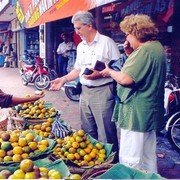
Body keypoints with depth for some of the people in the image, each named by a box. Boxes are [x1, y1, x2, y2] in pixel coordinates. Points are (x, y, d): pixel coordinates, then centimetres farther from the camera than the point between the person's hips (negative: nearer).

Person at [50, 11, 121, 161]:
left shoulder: (107, 42, -8)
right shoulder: (80, 46, 14)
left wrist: (99, 74, -21)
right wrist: (64, 79, 7)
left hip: (102, 92, -7)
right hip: (85, 92, 7)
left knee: (106, 133, -2)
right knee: (87, 132, 16)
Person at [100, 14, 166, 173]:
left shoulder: (144, 50, -19)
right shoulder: (157, 47, 12)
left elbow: (126, 79, -25)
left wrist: (110, 72, -7)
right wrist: (130, 54, 7)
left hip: (137, 112, -11)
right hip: (150, 111, 11)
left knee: (130, 160, -1)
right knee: (148, 157, 21)